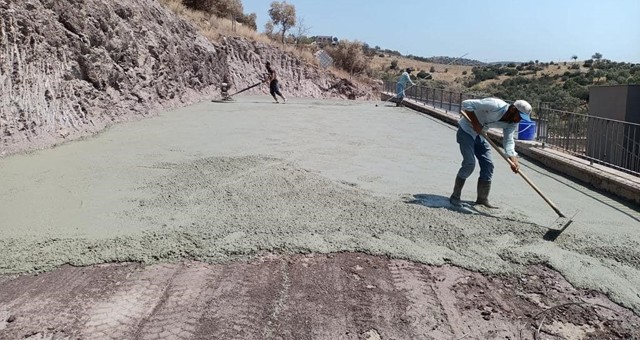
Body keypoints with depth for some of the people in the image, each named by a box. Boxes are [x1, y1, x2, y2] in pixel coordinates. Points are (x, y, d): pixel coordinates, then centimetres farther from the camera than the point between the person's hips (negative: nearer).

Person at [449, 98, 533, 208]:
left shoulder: (512, 123, -7)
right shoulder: (495, 105, -30)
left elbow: (508, 142, -12)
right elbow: (466, 104, -29)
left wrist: (514, 161, -28)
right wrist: (476, 123, -30)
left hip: (480, 134, 8)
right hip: (466, 129, -8)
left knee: (488, 165, 2)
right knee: (469, 163, -17)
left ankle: (482, 199, 15)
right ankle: (455, 196, -4)